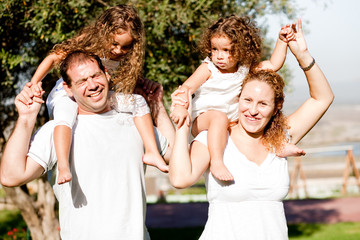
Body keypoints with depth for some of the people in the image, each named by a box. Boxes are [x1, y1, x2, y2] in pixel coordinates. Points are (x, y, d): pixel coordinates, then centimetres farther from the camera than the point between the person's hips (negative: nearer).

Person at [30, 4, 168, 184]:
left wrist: (143, 82, -11)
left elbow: (131, 77, 11)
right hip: (68, 95, -5)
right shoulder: (87, 42, -20)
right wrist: (34, 82, -26)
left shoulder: (126, 58, -7)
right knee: (65, 115, -38)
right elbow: (54, 58, -16)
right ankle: (63, 168, -49)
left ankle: (151, 153, -14)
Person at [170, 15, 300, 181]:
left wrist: (282, 41, -1)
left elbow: (273, 65, 8)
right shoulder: (208, 68, -10)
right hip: (202, 119, -6)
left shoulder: (245, 68, 4)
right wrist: (180, 107, -40)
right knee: (219, 117, -40)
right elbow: (187, 87, -21)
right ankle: (216, 162, -48)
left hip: (232, 123, 6)